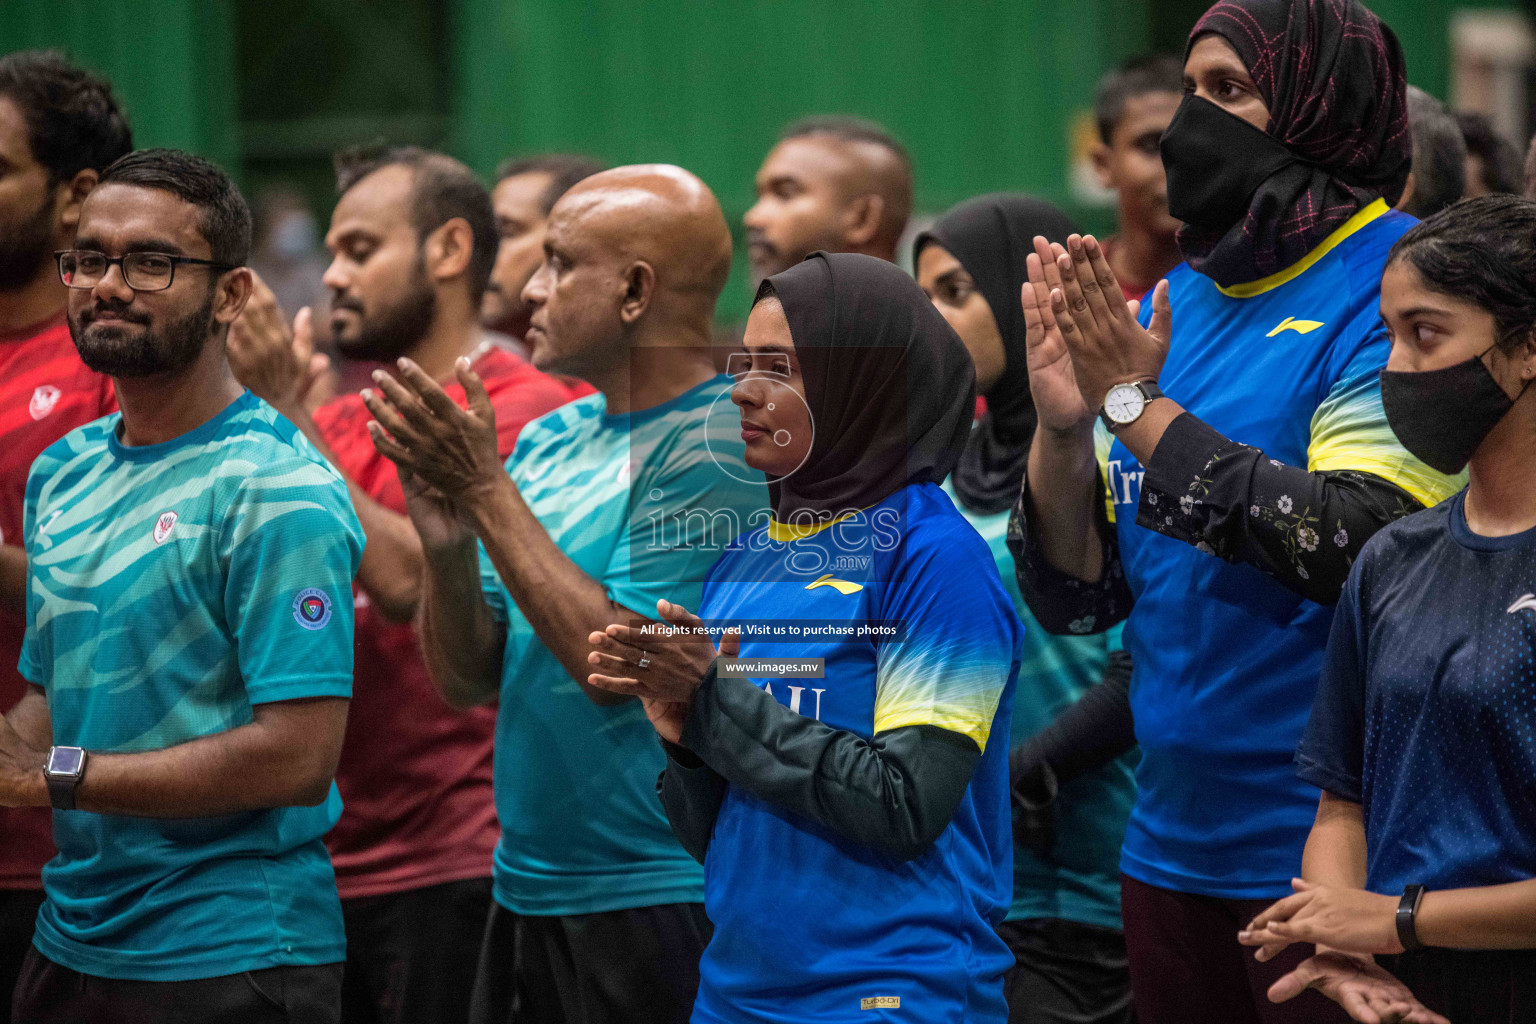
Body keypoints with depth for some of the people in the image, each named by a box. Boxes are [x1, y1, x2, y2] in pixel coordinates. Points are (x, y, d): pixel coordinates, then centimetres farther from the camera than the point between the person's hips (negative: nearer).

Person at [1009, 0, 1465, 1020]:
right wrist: (1063, 430, -10)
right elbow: (1077, 601, 9)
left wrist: (1139, 404, -19)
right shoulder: (1172, 305, 11)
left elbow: (1358, 544, -24)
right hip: (1174, 850, 7)